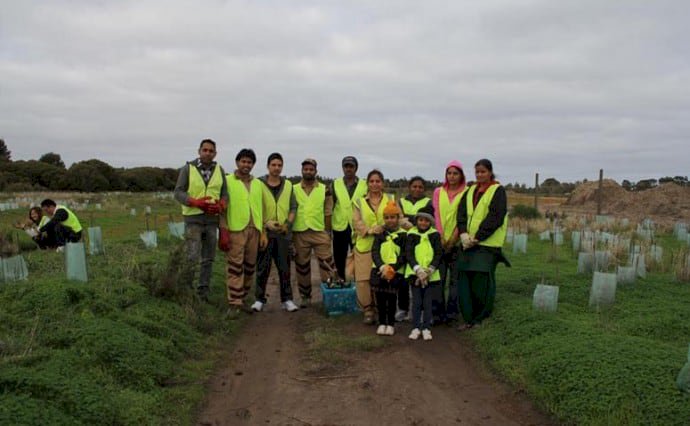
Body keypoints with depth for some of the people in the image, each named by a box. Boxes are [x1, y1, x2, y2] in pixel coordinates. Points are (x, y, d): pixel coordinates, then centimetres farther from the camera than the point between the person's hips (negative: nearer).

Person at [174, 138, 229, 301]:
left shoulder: (219, 170, 6)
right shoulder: (187, 168, -3)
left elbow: (224, 193, 6)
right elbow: (178, 192, -6)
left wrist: (220, 206, -16)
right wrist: (197, 202, -21)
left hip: (212, 219, 4)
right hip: (193, 219, -4)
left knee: (208, 259, 8)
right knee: (192, 258, -9)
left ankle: (203, 292, 19)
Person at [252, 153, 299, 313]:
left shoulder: (288, 185, 9)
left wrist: (287, 223, -6)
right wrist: (266, 223, -13)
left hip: (283, 232, 2)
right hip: (264, 231, -2)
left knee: (284, 267, 4)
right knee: (262, 267, 2)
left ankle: (286, 299, 12)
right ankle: (260, 299, 12)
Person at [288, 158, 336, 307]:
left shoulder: (324, 189, 5)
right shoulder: (294, 189, 7)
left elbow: (328, 212, 5)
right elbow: (291, 210, 8)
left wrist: (328, 232, 1)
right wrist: (288, 224, 3)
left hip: (320, 232, -1)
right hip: (300, 233, 1)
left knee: (326, 263, -4)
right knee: (302, 266, 9)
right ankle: (305, 296, 20)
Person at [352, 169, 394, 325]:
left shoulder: (391, 200, 13)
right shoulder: (359, 202, 13)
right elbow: (356, 221, 3)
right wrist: (369, 230, -16)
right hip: (364, 246, 0)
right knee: (363, 280, -5)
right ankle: (368, 310, 11)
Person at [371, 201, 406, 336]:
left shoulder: (403, 235, 1)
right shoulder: (380, 234, 9)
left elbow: (404, 255, -5)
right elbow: (374, 252, 0)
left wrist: (392, 268, -17)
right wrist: (382, 266, -17)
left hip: (396, 271, -2)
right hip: (379, 270, 3)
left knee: (391, 298, 0)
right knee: (380, 297, 6)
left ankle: (391, 324, 15)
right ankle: (382, 323, 20)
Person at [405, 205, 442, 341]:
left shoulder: (435, 235, 2)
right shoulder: (411, 234, 2)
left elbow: (438, 254, -3)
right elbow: (408, 254, -6)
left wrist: (429, 271, -15)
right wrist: (418, 270, -18)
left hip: (431, 275, 0)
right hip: (414, 274, 0)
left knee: (427, 303, 4)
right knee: (416, 302, 5)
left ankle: (426, 328, 14)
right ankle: (416, 327, 14)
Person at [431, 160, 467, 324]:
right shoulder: (438, 192, 11)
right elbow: (436, 214, 4)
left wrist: (453, 238, -12)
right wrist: (441, 237, -7)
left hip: (457, 242, -2)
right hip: (440, 240, 2)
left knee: (455, 278, 1)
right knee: (438, 277, 0)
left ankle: (451, 312, 8)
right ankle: (437, 312, 6)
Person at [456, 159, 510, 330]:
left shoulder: (498, 191, -2)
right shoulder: (471, 191, 16)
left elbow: (495, 217, -11)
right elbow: (461, 213, 8)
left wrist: (477, 238, -14)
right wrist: (463, 234, -9)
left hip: (487, 244, -5)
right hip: (468, 243, 5)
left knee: (482, 282, -4)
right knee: (465, 281, 3)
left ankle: (480, 318, 11)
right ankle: (469, 318, 13)